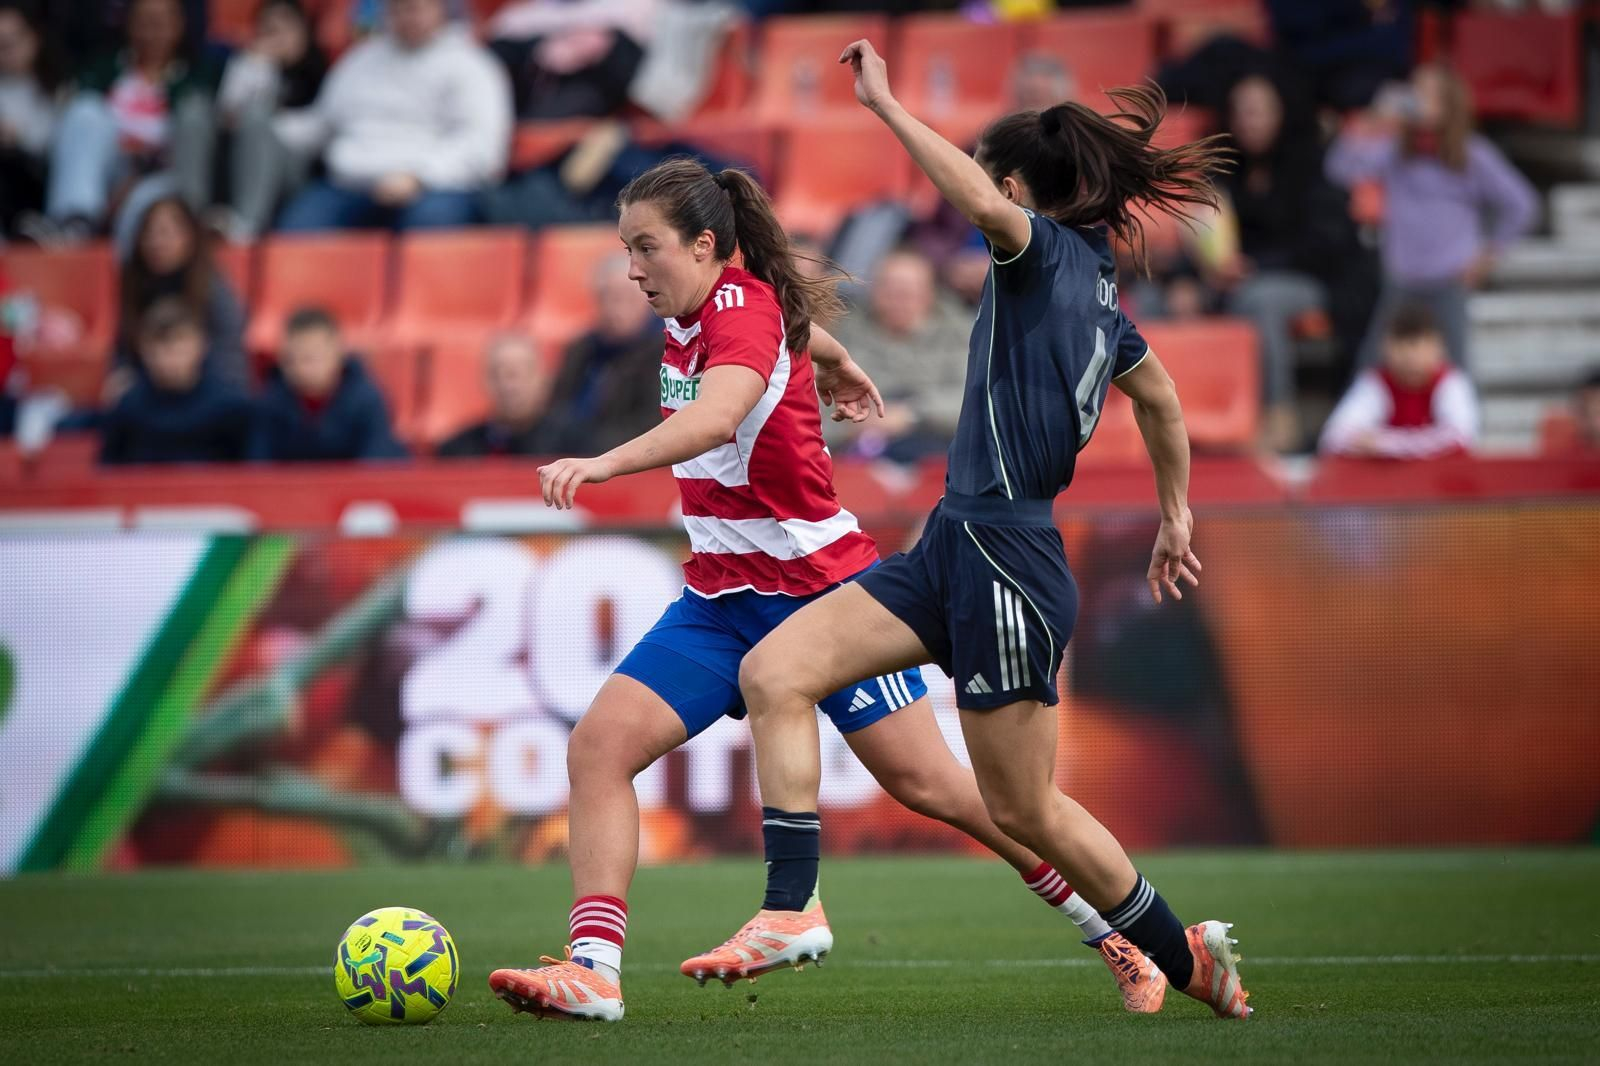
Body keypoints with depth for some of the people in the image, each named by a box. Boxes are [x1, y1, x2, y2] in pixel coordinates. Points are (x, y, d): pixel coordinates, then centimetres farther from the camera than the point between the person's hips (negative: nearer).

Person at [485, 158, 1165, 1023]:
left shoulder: (743, 308, -20)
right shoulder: (695, 311, 5)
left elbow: (718, 415, -41)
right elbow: (792, 326, 27)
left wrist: (602, 464, -56)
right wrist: (834, 361, 48)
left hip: (817, 587, -8)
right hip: (720, 598, 8)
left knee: (925, 782, -3)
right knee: (597, 749, -10)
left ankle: (1120, 936, 12)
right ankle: (594, 969, -13)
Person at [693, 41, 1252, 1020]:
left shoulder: (1051, 253, -8)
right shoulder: (1092, 285, 17)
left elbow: (984, 207, -33)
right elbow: (1162, 399, 32)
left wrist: (887, 105, -24)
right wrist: (1176, 516, 44)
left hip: (1007, 561, -9)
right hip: (955, 547, 9)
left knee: (1026, 810, -1)